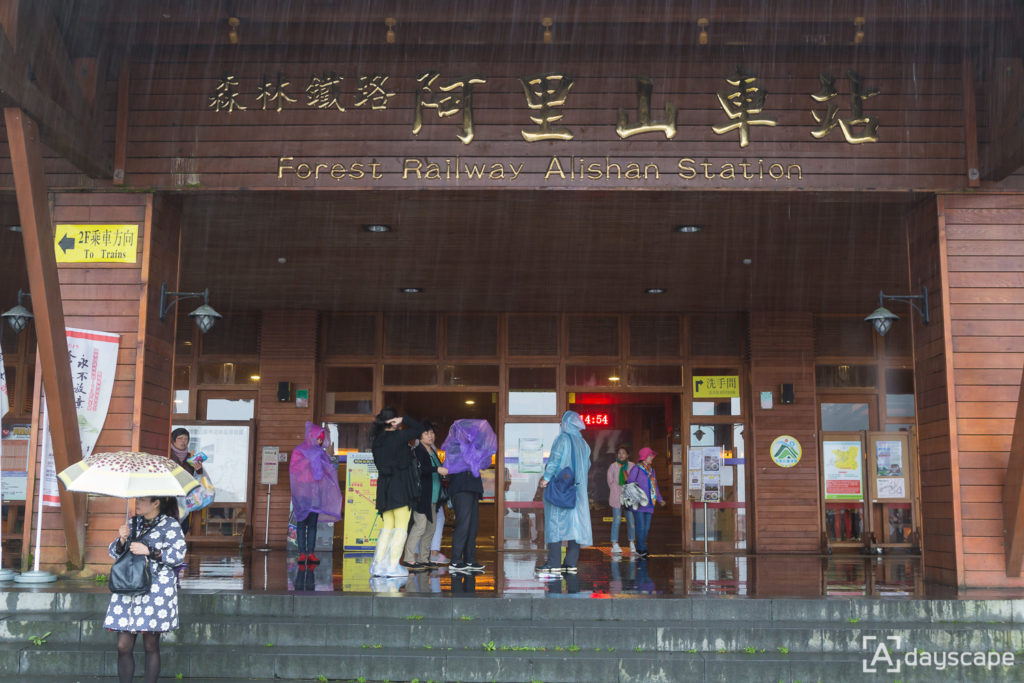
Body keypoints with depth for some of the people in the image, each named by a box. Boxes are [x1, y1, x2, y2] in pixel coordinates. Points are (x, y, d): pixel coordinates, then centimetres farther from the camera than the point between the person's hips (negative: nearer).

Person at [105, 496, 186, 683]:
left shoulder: (170, 525, 0)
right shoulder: (133, 523, 16)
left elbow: (178, 555, -8)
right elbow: (114, 553, 17)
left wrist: (149, 551, -14)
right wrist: (122, 540, -3)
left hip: (157, 590, -5)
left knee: (151, 645, 0)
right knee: (123, 645, 0)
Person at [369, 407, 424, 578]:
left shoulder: (377, 440, 8)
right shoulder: (398, 436, -11)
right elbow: (419, 429, -2)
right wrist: (404, 420, -3)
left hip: (384, 486, 7)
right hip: (401, 486, -7)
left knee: (387, 526, 12)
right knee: (401, 527, -2)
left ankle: (378, 564, 8)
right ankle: (392, 566, -6)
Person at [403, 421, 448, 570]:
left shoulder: (432, 451, 18)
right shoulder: (417, 451, -8)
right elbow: (420, 469, -25)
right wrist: (438, 469, -33)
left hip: (433, 496, 9)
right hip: (421, 494, -9)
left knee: (431, 527, 8)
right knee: (420, 525, -14)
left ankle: (423, 558, 15)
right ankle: (409, 559, -12)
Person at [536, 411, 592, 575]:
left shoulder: (563, 438, -6)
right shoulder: (583, 443, 15)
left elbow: (555, 459, -14)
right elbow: (587, 466, 17)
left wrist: (546, 478, -12)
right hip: (578, 488, 7)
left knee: (555, 522, -6)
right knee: (575, 523, 5)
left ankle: (553, 563, -11)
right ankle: (571, 562, 2)